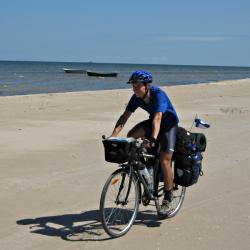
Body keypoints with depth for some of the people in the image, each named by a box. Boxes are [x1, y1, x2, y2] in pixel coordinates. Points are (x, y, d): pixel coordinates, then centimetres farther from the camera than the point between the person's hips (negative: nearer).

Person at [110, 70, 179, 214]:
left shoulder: (158, 95, -33)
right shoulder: (136, 98, -15)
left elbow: (158, 118, -46)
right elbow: (125, 117, -20)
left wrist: (153, 139, -61)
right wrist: (113, 136, -34)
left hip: (169, 123, -6)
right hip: (152, 122, 6)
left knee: (164, 160, -15)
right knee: (130, 137, -18)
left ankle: (168, 198, 1)